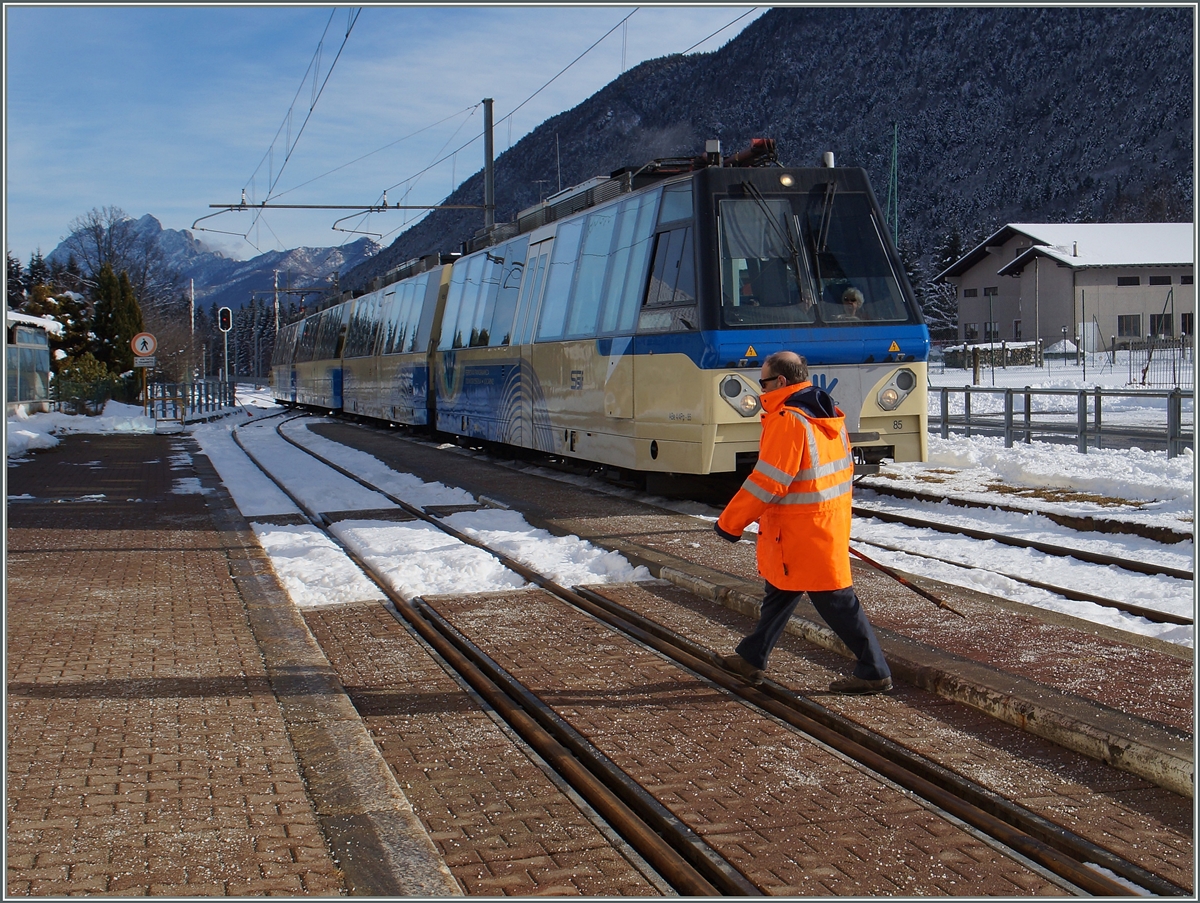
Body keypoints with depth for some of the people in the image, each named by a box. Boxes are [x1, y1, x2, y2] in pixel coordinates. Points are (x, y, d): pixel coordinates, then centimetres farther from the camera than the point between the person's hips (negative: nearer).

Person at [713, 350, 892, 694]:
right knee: (779, 590, 19)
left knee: (834, 600, -3)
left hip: (803, 530, -10)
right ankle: (751, 659, 31)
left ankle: (875, 673, 3)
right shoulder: (829, 414, 9)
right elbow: (843, 469, 18)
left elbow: (767, 482, -21)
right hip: (831, 521, 10)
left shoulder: (788, 421, -20)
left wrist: (730, 522, -12)